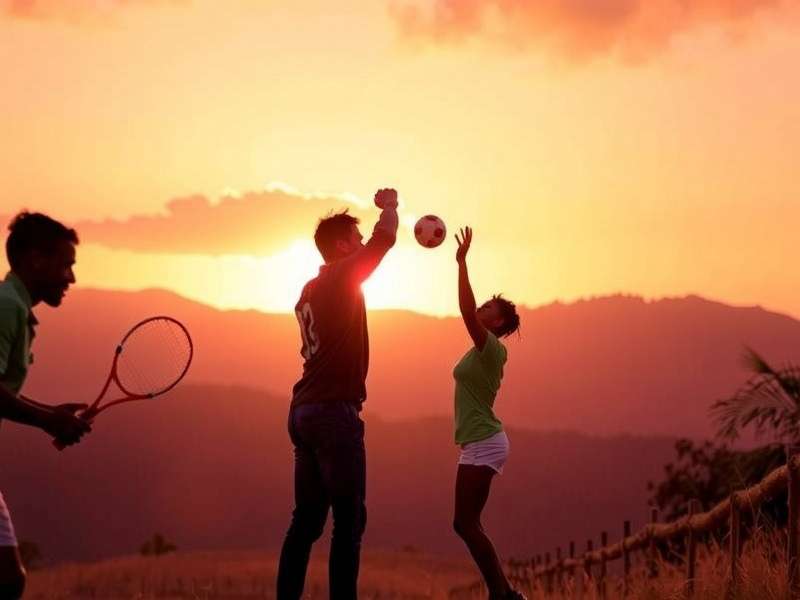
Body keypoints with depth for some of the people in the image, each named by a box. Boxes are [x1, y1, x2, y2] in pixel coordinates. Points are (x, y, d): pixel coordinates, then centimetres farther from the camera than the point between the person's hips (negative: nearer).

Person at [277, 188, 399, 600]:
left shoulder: (312, 290, 17)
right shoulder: (340, 278, -7)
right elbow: (385, 238, -12)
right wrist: (390, 206, 8)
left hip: (304, 411, 9)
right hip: (334, 411, -9)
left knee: (306, 520, 9)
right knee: (349, 520, -7)